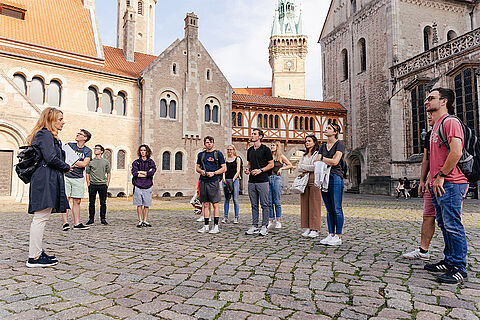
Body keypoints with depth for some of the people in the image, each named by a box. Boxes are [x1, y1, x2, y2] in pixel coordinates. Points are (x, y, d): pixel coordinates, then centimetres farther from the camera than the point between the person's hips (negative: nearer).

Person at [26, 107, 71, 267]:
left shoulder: (49, 135, 23)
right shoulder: (45, 135, -8)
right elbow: (51, 158, -18)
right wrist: (67, 167, -4)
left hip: (47, 180, 11)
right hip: (45, 180, -11)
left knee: (41, 218, 13)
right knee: (41, 217, -9)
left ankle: (38, 252, 21)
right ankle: (34, 257, -5)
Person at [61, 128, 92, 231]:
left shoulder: (88, 151, 6)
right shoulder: (69, 145, 6)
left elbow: (84, 164, -7)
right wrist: (76, 163, -11)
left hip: (78, 178, 1)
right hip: (66, 176, -1)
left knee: (77, 201, 4)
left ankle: (77, 223, 9)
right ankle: (65, 223, -2)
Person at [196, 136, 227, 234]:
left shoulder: (218, 154, 3)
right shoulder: (201, 154, 15)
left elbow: (224, 168, 0)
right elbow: (197, 167, 20)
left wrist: (213, 173, -12)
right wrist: (201, 171, -3)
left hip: (214, 181, -4)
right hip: (203, 181, 4)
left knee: (215, 204, -2)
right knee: (205, 204, 8)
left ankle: (216, 226, 3)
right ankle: (206, 226, 14)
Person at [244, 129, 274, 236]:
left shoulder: (265, 149, -3)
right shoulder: (250, 150, 15)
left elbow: (271, 164, -3)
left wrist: (260, 170, -13)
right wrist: (247, 169, 4)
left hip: (262, 181, -6)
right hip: (251, 181, 6)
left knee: (264, 204, -1)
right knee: (254, 205, 9)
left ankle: (264, 226, 6)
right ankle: (254, 226, 15)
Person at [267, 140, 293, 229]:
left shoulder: (281, 156, 5)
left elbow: (290, 165, 8)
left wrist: (281, 168, -3)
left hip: (276, 179, -4)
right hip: (268, 178, 4)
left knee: (277, 201, -2)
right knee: (269, 201, 3)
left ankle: (278, 221, 6)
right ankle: (271, 221, 10)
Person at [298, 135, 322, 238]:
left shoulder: (318, 154, 1)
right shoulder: (304, 155, 21)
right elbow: (299, 167, 10)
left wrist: (305, 168, -3)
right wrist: (310, 167, -5)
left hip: (314, 180, -6)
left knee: (314, 205, -5)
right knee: (305, 204, 4)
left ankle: (315, 230, -1)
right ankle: (307, 228, 10)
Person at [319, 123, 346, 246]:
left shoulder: (340, 144, -3)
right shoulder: (323, 146, 17)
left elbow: (335, 161, -13)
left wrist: (322, 159, 0)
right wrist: (328, 162, -6)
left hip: (335, 177, -6)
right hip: (324, 178, 7)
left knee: (337, 209, -3)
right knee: (329, 209, 9)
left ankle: (338, 236, 3)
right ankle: (331, 234, 16)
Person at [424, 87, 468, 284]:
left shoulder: (450, 122, -10)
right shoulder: (437, 126, 21)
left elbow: (456, 153, -21)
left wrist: (441, 175, -17)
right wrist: (432, 178, 19)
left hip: (449, 184, -10)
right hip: (438, 185, 10)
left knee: (453, 226, -6)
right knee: (444, 225, 15)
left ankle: (459, 269, 2)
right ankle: (449, 261, 26)